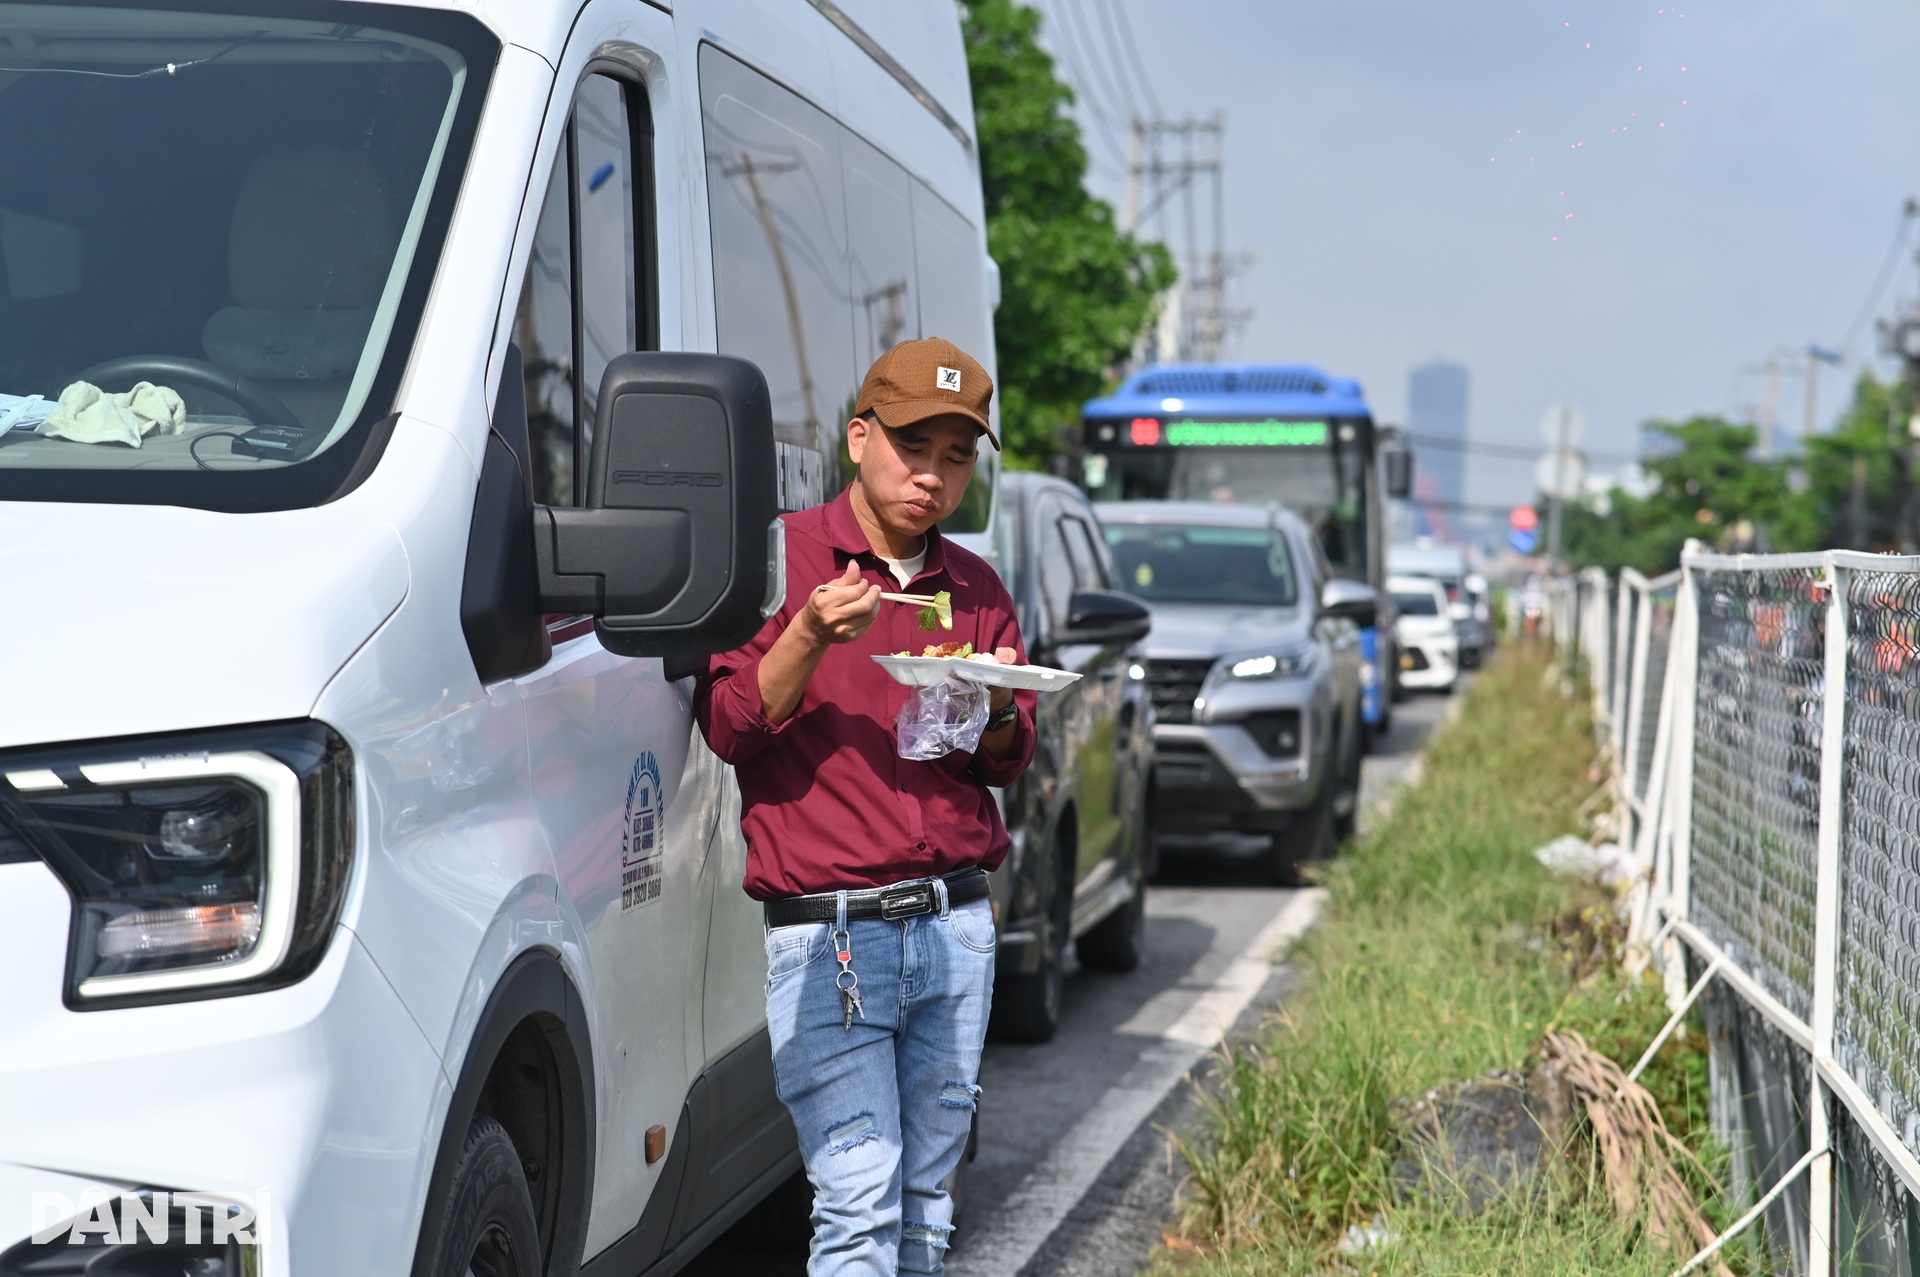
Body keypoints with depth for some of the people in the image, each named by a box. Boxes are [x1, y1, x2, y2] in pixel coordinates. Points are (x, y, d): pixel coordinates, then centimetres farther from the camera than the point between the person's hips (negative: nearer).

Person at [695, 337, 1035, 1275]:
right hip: (825, 933, -5)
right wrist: (810, 637, -18)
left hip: (956, 924, 5)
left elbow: (1009, 763, 17)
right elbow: (727, 726, -4)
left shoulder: (975, 589, 14)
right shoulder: (778, 555, 0)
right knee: (859, 1200, -12)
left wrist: (996, 709, -5)